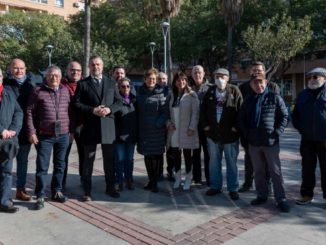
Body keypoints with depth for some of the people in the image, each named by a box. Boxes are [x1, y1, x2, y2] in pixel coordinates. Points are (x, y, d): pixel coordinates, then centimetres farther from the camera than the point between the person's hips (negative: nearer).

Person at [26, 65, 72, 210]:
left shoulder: (65, 91, 9)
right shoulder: (38, 91, -2)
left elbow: (70, 111, 11)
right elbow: (29, 112, -3)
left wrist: (71, 129, 7)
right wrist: (31, 132, -9)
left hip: (63, 135, 4)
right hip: (44, 136, -3)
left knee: (60, 165, 12)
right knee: (42, 166, 1)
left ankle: (56, 191, 26)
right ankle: (40, 196, 11)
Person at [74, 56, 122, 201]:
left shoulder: (111, 83, 12)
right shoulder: (82, 84, 4)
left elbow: (118, 102, 9)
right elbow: (77, 104, -3)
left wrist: (109, 109, -11)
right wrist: (93, 110, -15)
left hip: (108, 126, 3)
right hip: (90, 127, -2)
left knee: (109, 160, 10)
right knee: (88, 160, 4)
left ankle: (110, 188, 24)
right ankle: (87, 191, 14)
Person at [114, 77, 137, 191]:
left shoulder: (134, 99, 8)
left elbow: (138, 117, 11)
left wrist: (137, 133, 5)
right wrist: (116, 133, -12)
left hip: (131, 135, 3)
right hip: (120, 135, -3)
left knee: (129, 159, 12)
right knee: (120, 159, 3)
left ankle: (129, 180, 24)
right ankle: (119, 182, 14)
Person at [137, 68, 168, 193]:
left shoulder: (160, 93, -3)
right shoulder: (140, 93, 8)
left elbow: (165, 112, -7)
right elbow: (137, 110, 9)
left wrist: (157, 124, -18)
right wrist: (138, 126, 0)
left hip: (157, 131, -3)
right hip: (143, 130, 4)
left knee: (156, 156, 1)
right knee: (147, 156, 10)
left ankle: (154, 182, 11)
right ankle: (150, 180, 23)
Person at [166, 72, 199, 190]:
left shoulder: (191, 95, -4)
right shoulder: (171, 95, 11)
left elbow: (195, 113, -8)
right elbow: (167, 111, 14)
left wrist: (192, 127, -15)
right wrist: (168, 122, -3)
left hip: (186, 131, -4)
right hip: (174, 131, 4)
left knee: (187, 155, 5)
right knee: (175, 155, 11)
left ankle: (188, 179, 18)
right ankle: (177, 178, 26)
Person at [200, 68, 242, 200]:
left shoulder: (234, 91, -5)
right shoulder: (210, 91, 5)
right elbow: (203, 109, 9)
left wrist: (236, 126, -11)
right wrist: (205, 125, 1)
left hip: (230, 134, -3)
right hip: (212, 133, 4)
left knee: (231, 162, 6)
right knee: (214, 162, 12)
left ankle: (233, 189, 18)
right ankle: (215, 186, 26)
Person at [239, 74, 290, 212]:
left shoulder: (275, 98, -2)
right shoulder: (248, 101, 9)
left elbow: (284, 116, -1)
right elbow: (241, 119, 16)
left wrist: (277, 132, -10)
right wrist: (246, 134, 5)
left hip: (271, 141, -4)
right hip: (253, 142, 4)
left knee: (275, 171, 1)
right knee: (258, 171, 12)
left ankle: (281, 199, 10)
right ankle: (262, 195, 25)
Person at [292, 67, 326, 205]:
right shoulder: (303, 95, 9)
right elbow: (295, 115, 17)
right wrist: (300, 128, 3)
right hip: (307, 140, 3)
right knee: (307, 169, 11)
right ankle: (306, 194, 22)